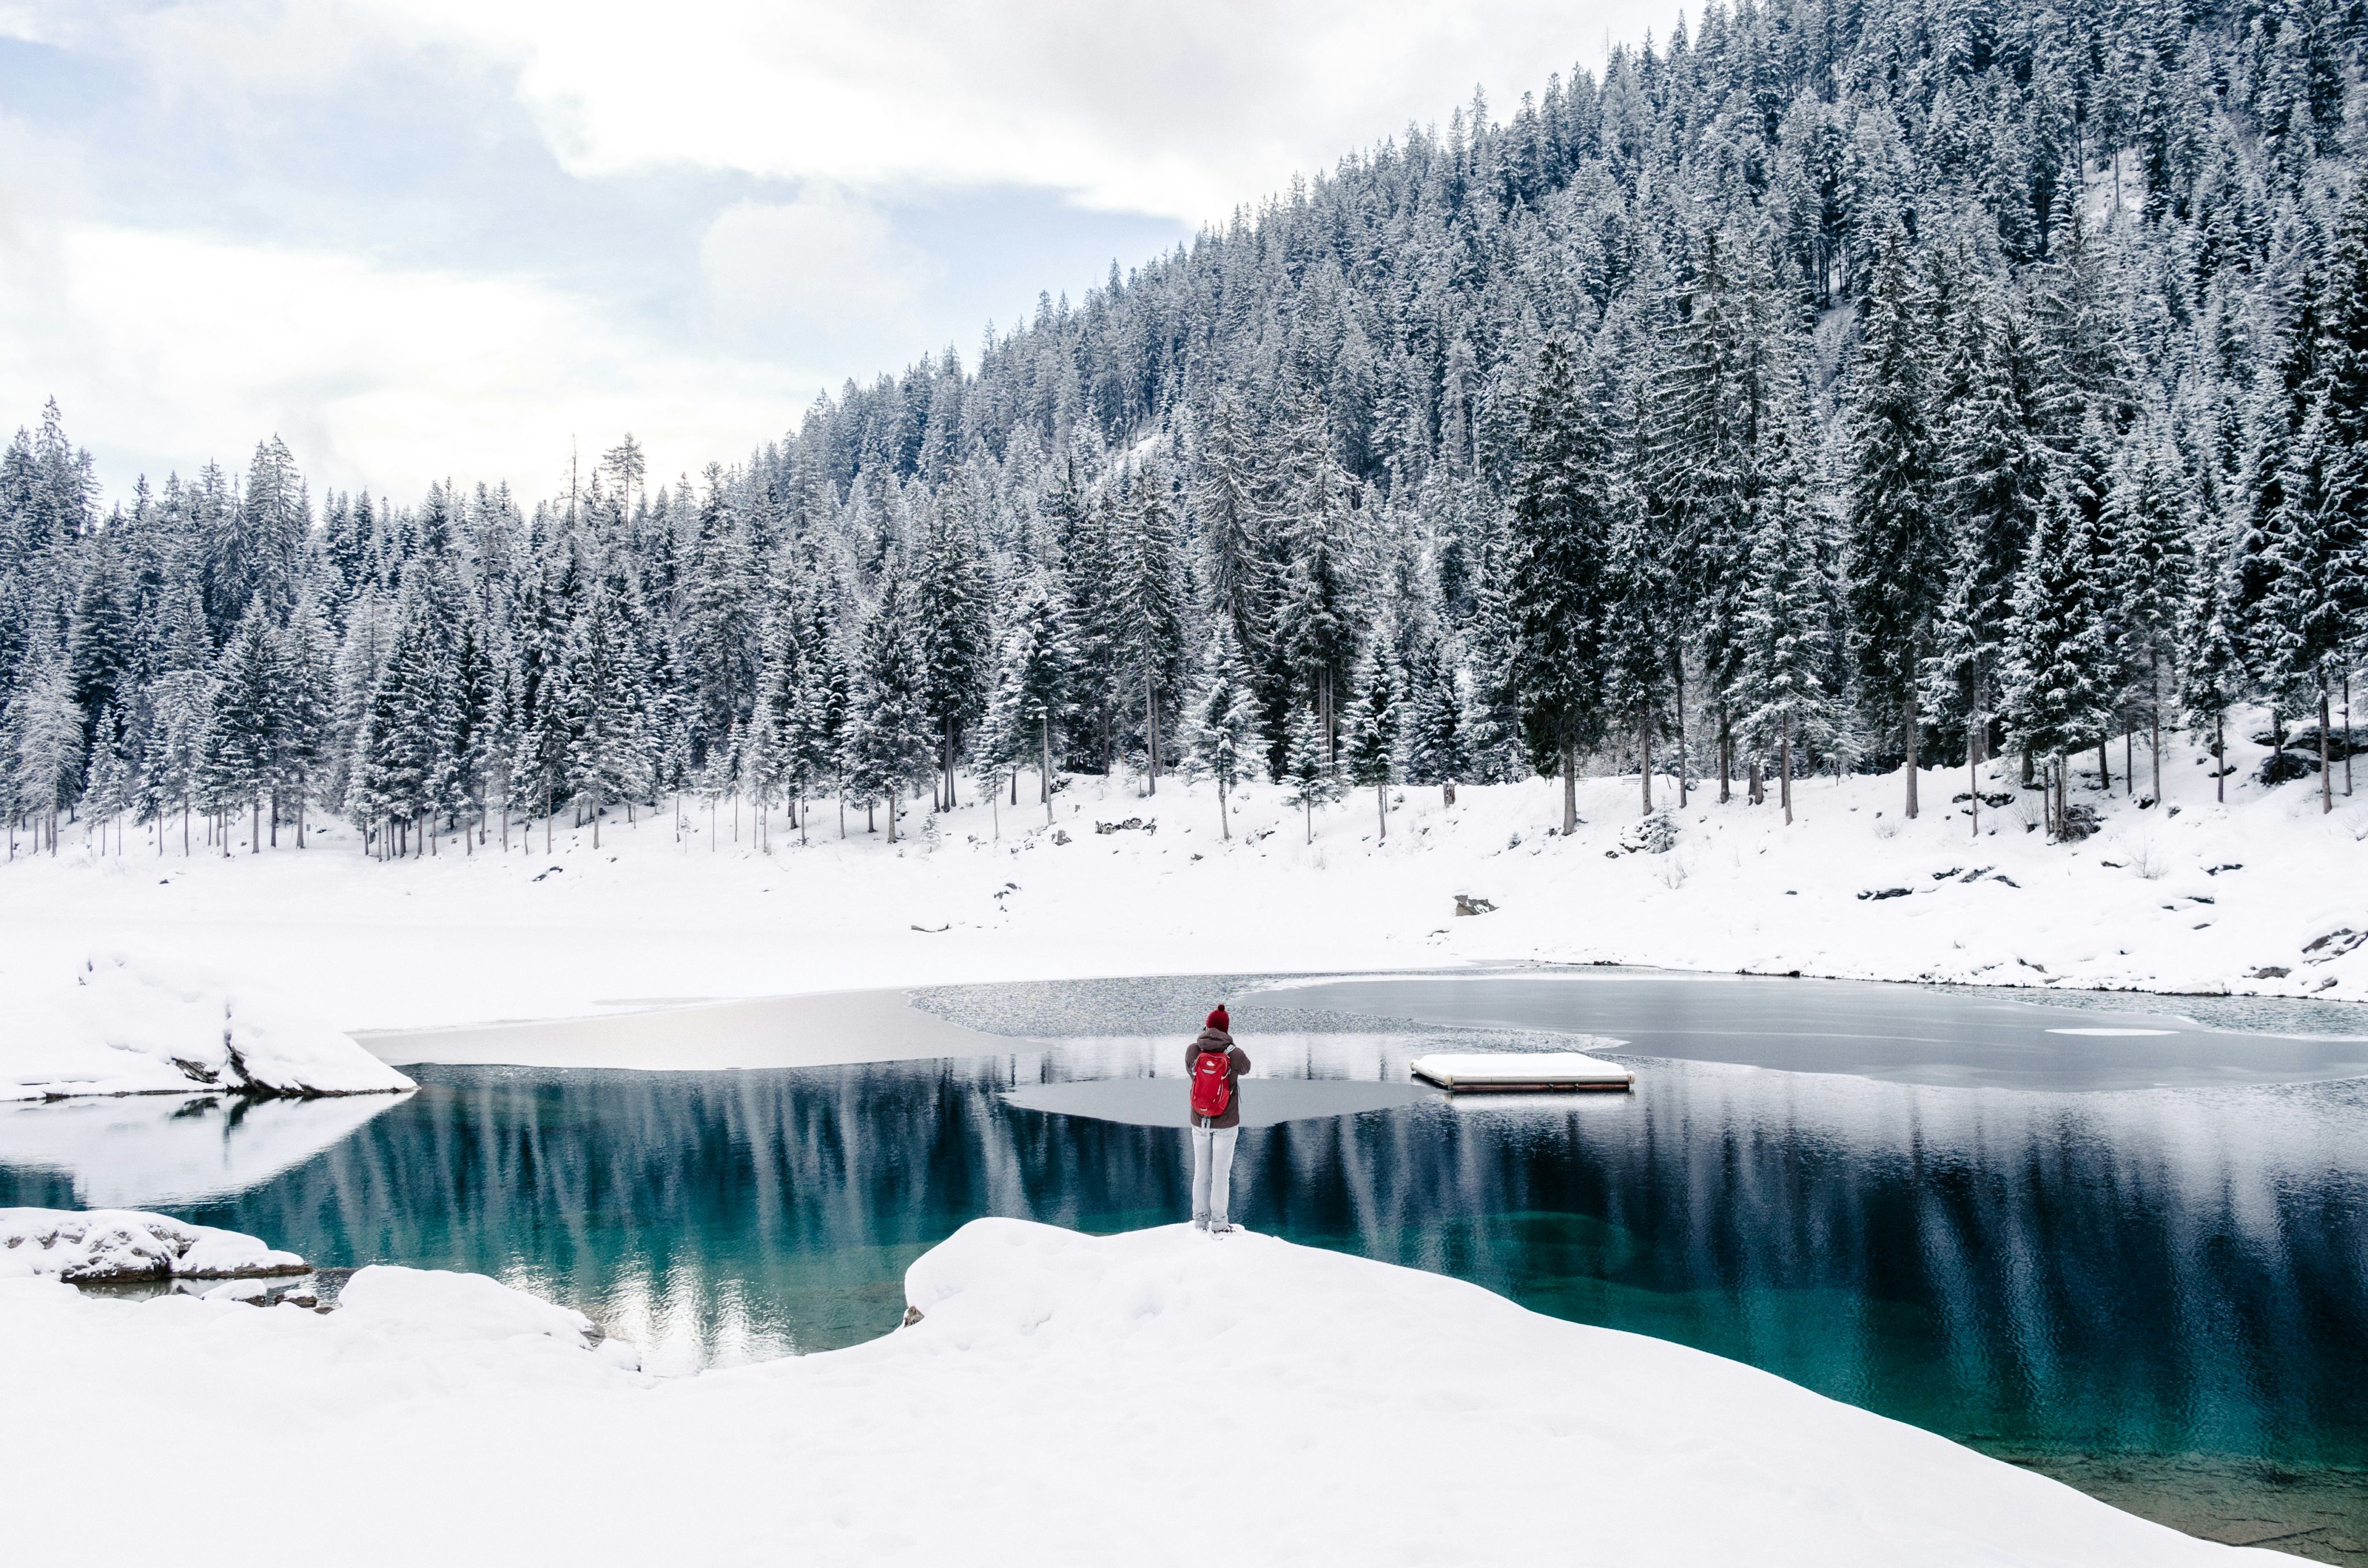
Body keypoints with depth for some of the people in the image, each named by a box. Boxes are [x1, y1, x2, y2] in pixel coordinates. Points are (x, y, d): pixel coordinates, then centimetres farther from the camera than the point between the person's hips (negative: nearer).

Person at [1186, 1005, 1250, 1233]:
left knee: (1201, 1172, 14)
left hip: (1199, 1122, 3)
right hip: (1226, 1124, -3)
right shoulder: (1234, 1054, -15)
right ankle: (1219, 1225, 11)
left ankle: (1200, 1221, 21)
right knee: (1221, 1174, 5)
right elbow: (1246, 1067, 8)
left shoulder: (1192, 1050, -9)